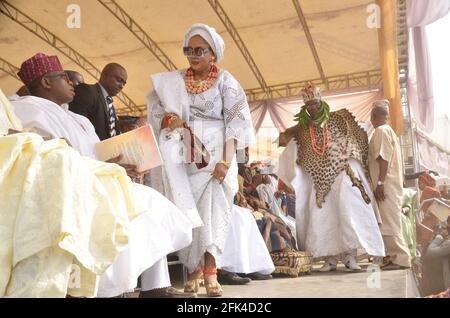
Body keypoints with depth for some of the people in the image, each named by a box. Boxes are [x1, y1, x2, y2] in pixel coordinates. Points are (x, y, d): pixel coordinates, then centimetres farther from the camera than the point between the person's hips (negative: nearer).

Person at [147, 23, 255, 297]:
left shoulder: (226, 81, 2)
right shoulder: (175, 81, 11)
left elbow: (235, 122, -5)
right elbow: (155, 108, 10)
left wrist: (226, 160, -16)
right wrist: (168, 118, -14)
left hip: (216, 154, -2)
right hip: (185, 156, 3)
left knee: (213, 209, -9)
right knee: (186, 211, -2)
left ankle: (209, 272, -11)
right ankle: (195, 267, 7)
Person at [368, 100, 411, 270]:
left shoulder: (381, 131, -11)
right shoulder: (388, 130, 19)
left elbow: (384, 158, -19)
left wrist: (380, 183, -21)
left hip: (386, 184, -10)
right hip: (390, 184, 10)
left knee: (389, 222, -8)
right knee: (389, 222, 12)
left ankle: (400, 257, -7)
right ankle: (395, 255, 15)